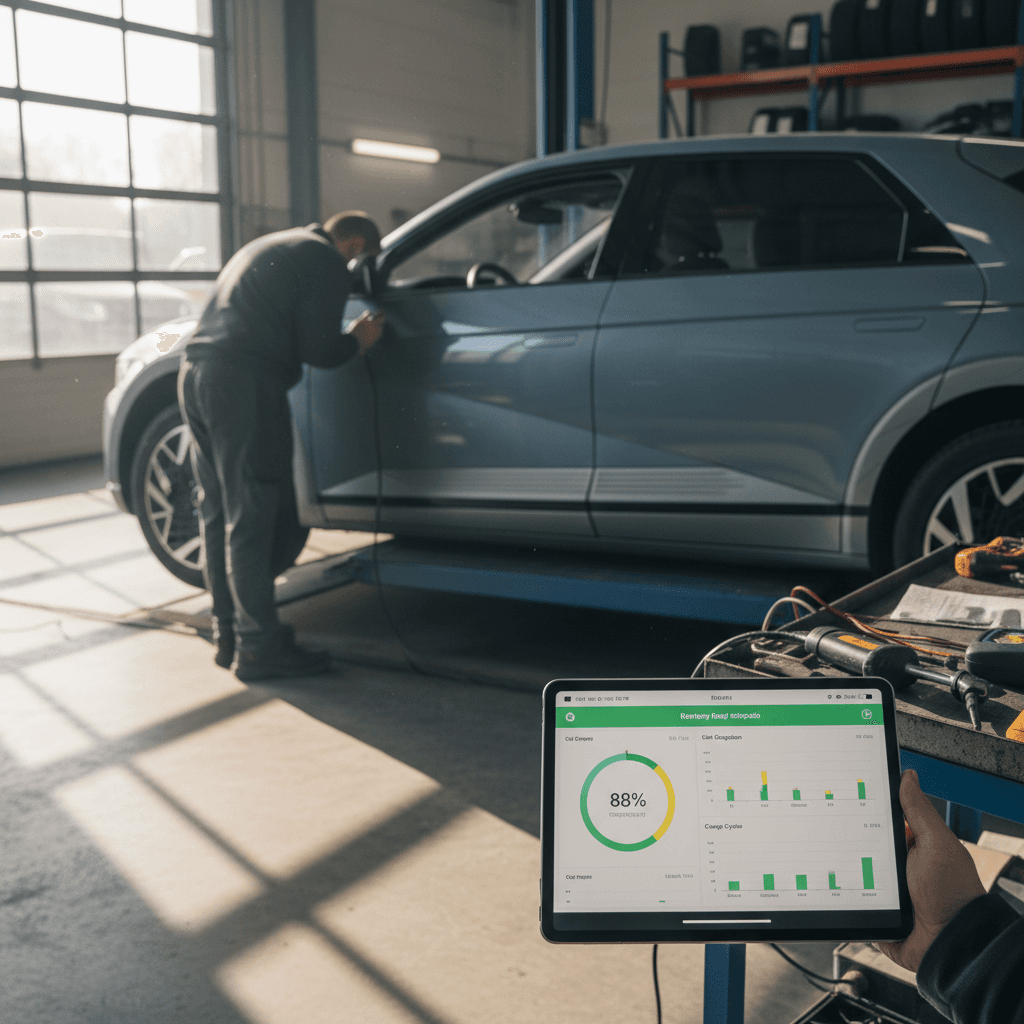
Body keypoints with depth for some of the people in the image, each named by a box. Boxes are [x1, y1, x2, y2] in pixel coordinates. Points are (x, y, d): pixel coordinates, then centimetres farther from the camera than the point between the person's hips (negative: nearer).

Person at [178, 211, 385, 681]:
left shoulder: (269, 247, 28)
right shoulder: (327, 262, 0)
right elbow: (317, 350, -8)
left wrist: (342, 340, 32)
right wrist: (357, 340, 11)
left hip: (196, 372, 9)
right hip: (243, 382, -9)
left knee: (219, 514, 13)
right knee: (252, 519, -6)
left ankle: (229, 634, 21)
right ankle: (258, 646, -1)